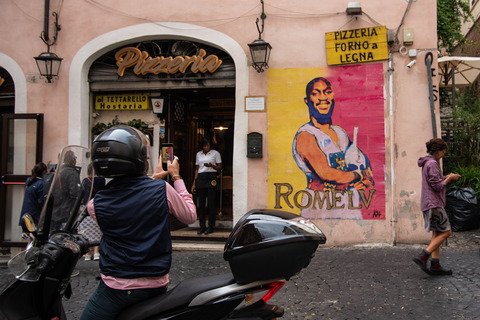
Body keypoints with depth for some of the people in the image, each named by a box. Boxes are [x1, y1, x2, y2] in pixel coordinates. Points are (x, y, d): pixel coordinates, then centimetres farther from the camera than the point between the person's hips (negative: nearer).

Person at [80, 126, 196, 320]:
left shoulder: (96, 204, -8)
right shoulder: (162, 190, -13)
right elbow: (190, 216, 5)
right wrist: (176, 177, 13)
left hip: (115, 288, -1)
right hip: (155, 287, 2)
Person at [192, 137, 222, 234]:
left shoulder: (215, 153, 5)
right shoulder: (198, 154, 16)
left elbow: (219, 167, 4)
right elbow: (197, 169, 18)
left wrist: (211, 165, -15)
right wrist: (194, 183, 11)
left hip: (211, 178, -4)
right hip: (200, 178, 4)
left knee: (211, 203, -5)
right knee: (201, 204, 1)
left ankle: (211, 226, 1)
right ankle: (202, 226, 7)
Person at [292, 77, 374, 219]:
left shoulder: (341, 133, 14)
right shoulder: (305, 135, -9)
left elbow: (366, 165, 18)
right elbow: (325, 173, -19)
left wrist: (367, 182, -5)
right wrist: (357, 175, -4)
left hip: (351, 208, 6)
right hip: (320, 209, -6)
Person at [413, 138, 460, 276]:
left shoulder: (428, 163, 18)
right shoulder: (432, 163, -14)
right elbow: (437, 186, -18)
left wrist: (447, 177, 13)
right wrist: (449, 178, -3)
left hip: (429, 204, 10)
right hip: (433, 204, -10)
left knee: (437, 233, 10)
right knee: (446, 231, -8)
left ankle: (435, 266, 10)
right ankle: (423, 257, -13)